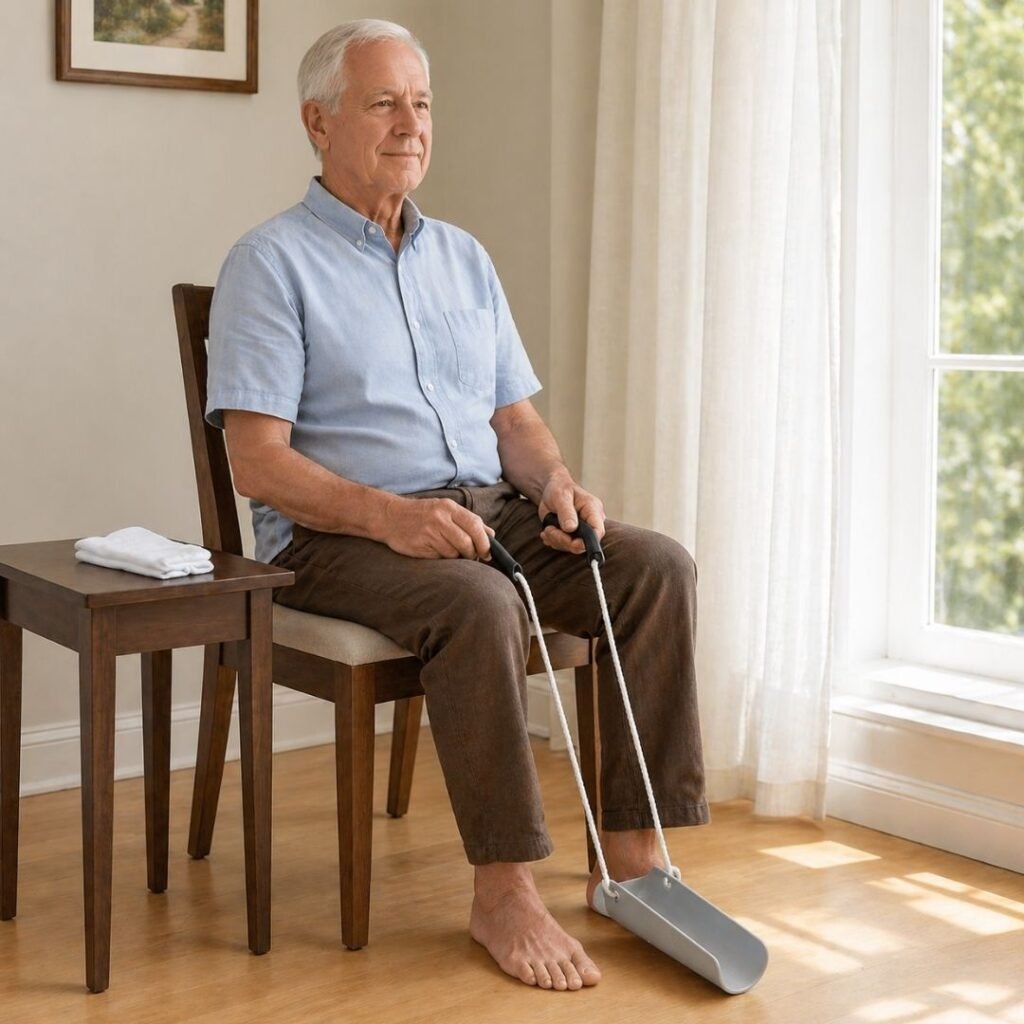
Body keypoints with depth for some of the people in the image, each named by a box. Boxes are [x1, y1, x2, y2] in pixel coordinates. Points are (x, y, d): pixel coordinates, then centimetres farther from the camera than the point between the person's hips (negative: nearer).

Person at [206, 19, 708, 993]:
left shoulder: (462, 257, 18)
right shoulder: (271, 263, -3)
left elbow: (514, 415, 17)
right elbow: (257, 460, -12)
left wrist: (552, 480, -7)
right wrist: (388, 513, -27)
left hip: (489, 511, 6)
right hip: (335, 536, -6)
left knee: (659, 567, -16)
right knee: (480, 605, -36)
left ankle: (631, 851, -13)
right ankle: (503, 889, -23)